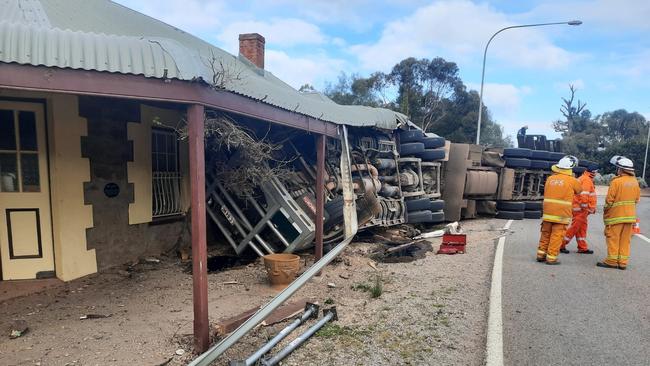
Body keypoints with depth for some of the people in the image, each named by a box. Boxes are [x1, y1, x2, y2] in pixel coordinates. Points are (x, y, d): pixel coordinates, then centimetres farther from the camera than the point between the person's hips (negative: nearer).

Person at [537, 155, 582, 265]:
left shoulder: (550, 178, 5)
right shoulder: (572, 180, -7)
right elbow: (579, 189, 12)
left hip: (548, 212, 4)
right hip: (562, 214, -4)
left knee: (545, 233, 15)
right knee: (557, 235, 2)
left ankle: (541, 254, 21)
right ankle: (551, 257, 4)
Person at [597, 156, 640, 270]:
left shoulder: (616, 181, -16)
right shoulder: (635, 181, 4)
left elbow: (609, 200, -14)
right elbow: (637, 199, 12)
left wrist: (605, 213, 0)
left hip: (616, 215, -6)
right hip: (630, 215, 6)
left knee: (613, 238, 2)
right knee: (625, 239, 11)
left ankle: (611, 261, 7)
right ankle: (623, 262, 14)